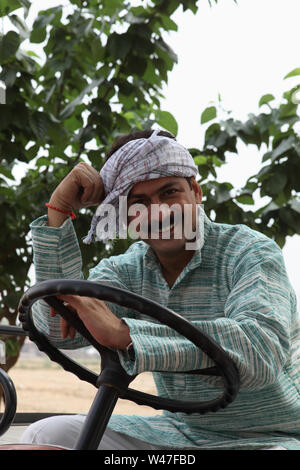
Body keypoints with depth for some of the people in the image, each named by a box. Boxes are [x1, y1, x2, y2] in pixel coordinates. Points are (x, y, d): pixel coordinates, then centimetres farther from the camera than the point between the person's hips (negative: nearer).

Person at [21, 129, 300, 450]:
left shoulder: (250, 252, -14)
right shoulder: (126, 270, 3)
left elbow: (262, 347, -34)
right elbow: (58, 330, -13)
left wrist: (123, 333, -41)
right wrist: (59, 211, -14)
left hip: (268, 438, -5)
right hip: (180, 432, 5)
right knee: (45, 435, -11)